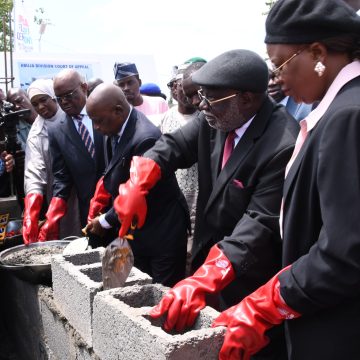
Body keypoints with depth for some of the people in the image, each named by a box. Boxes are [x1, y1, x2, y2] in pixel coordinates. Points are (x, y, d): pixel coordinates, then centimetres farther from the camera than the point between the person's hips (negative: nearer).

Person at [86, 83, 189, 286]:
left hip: (162, 231, -8)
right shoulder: (120, 130, 0)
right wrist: (95, 213, 3)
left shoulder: (145, 138, -26)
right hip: (137, 230, 8)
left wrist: (105, 221, -10)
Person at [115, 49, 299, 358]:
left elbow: (260, 224, -29)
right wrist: (136, 186, -17)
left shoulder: (283, 146, -26)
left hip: (251, 286, -6)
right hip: (211, 260, 7)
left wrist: (201, 283, -36)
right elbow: (172, 147, 2)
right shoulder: (216, 118, -5)